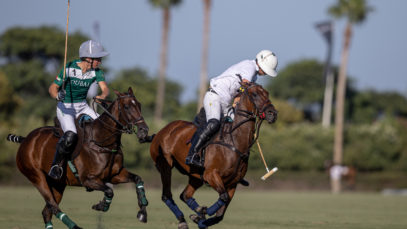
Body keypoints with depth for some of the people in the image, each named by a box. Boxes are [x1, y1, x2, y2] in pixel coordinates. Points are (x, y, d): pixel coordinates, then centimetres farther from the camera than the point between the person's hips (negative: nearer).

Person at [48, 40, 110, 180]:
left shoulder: (96, 71, -6)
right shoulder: (69, 69, -18)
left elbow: (105, 88, -18)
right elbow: (53, 88, -13)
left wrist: (102, 96, -43)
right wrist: (57, 96, -37)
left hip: (83, 107, 5)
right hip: (65, 107, -5)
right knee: (70, 136, -29)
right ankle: (56, 166, -11)